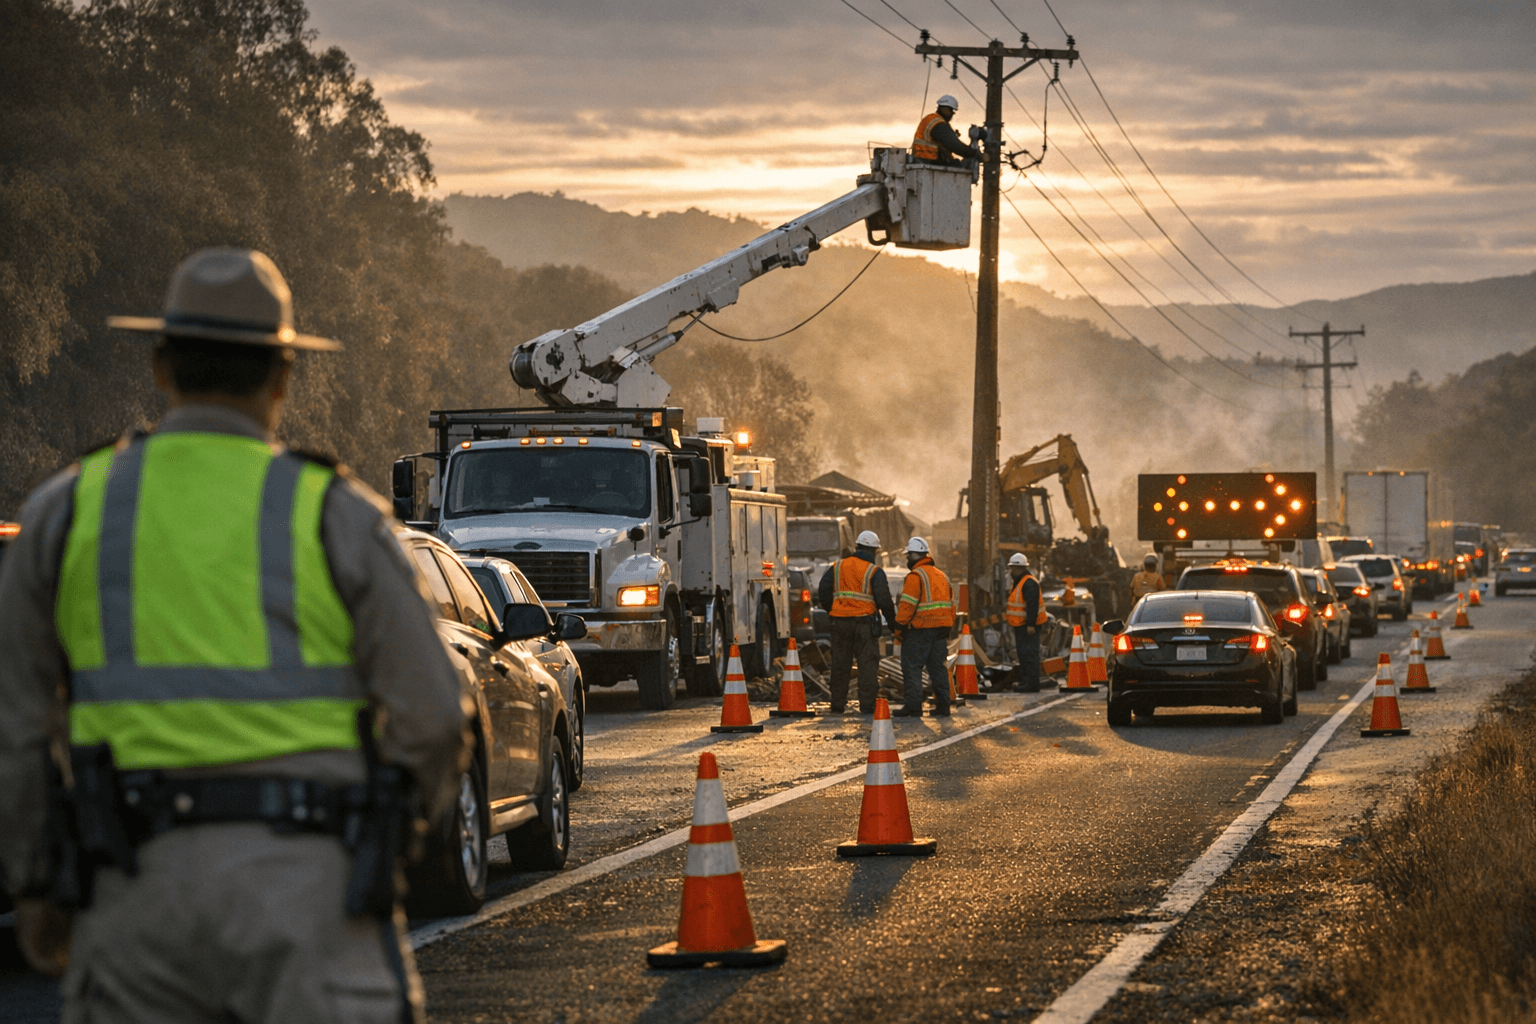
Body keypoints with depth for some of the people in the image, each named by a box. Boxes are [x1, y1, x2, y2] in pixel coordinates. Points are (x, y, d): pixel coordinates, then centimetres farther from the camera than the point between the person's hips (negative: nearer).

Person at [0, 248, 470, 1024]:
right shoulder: (334, 515, -1)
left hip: (139, 880, 2)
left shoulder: (67, 509, 6)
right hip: (305, 875, -2)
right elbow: (429, 717, -2)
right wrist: (406, 814, 19)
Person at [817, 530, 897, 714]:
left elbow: (823, 591, 8)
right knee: (868, 663, 1)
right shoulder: (875, 572, -4)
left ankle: (837, 705, 13)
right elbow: (884, 600, -8)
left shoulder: (837, 567, 7)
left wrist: (831, 612, 21)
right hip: (865, 622, -4)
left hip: (840, 621, 4)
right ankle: (867, 705, -4)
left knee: (840, 664, 10)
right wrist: (892, 624, 2)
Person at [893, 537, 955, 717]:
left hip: (920, 628, -8)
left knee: (912, 667, -3)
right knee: (939, 667, 11)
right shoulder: (942, 576, 17)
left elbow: (907, 605, -16)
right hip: (941, 628, 8)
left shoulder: (915, 576, -10)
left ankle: (913, 706, -7)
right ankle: (943, 706, 10)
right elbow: (950, 605, 20)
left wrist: (899, 628, -10)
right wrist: (948, 630, 22)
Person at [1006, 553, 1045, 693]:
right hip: (1021, 625, 11)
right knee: (1023, 653, 17)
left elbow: (1032, 605, -24)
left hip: (1028, 626, -11)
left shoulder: (1029, 583, -18)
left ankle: (1032, 684, -12)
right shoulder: (1019, 582, 17)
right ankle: (1024, 681, 26)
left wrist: (1030, 624, -27)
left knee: (1029, 654, -11)